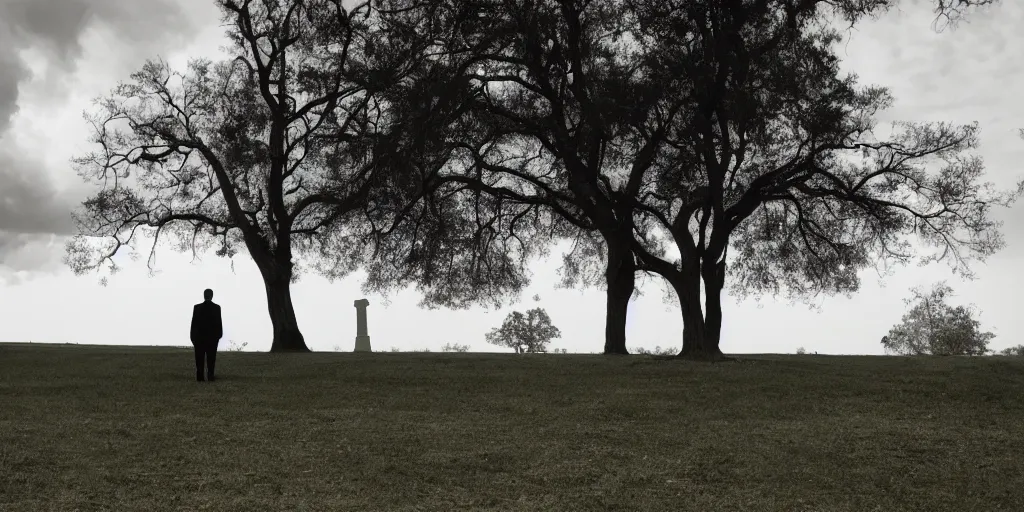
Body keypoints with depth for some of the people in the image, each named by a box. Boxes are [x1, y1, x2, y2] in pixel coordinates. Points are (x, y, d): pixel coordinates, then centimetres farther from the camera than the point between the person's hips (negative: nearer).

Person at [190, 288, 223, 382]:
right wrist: (219, 334, 5)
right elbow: (219, 323, -4)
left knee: (200, 358, 5)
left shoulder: (197, 307, -4)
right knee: (211, 358, 4)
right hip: (212, 336, 0)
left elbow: (194, 322, -3)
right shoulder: (217, 307, -5)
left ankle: (199, 377, 2)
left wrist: (192, 336, 3)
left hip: (199, 336, 1)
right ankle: (210, 376, -2)